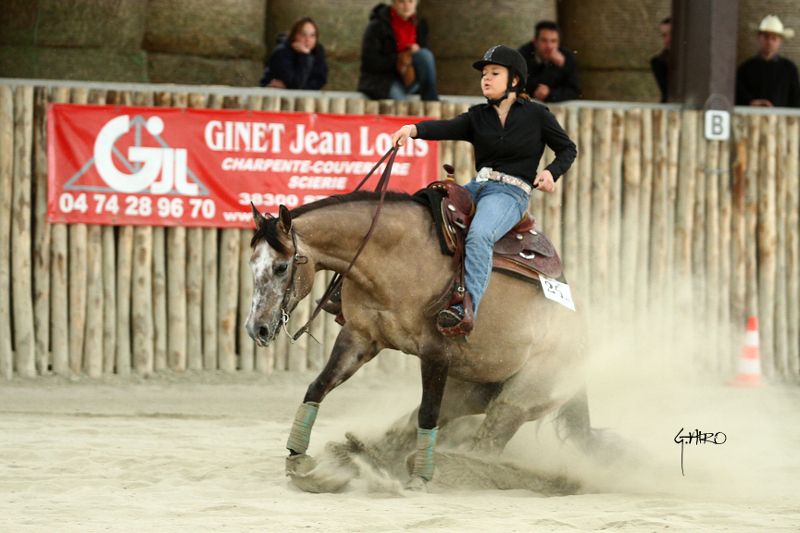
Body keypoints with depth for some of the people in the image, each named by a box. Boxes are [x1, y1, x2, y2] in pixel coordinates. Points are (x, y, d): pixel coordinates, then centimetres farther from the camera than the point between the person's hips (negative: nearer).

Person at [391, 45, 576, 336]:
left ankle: (467, 308, -48)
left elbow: (567, 149, 15)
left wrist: (551, 172, -5)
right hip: (476, 187, 6)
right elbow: (447, 128, -4)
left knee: (479, 235, -35)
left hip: (511, 193, -6)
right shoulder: (477, 117, 15)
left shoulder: (536, 115, 7)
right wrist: (414, 129, -24)